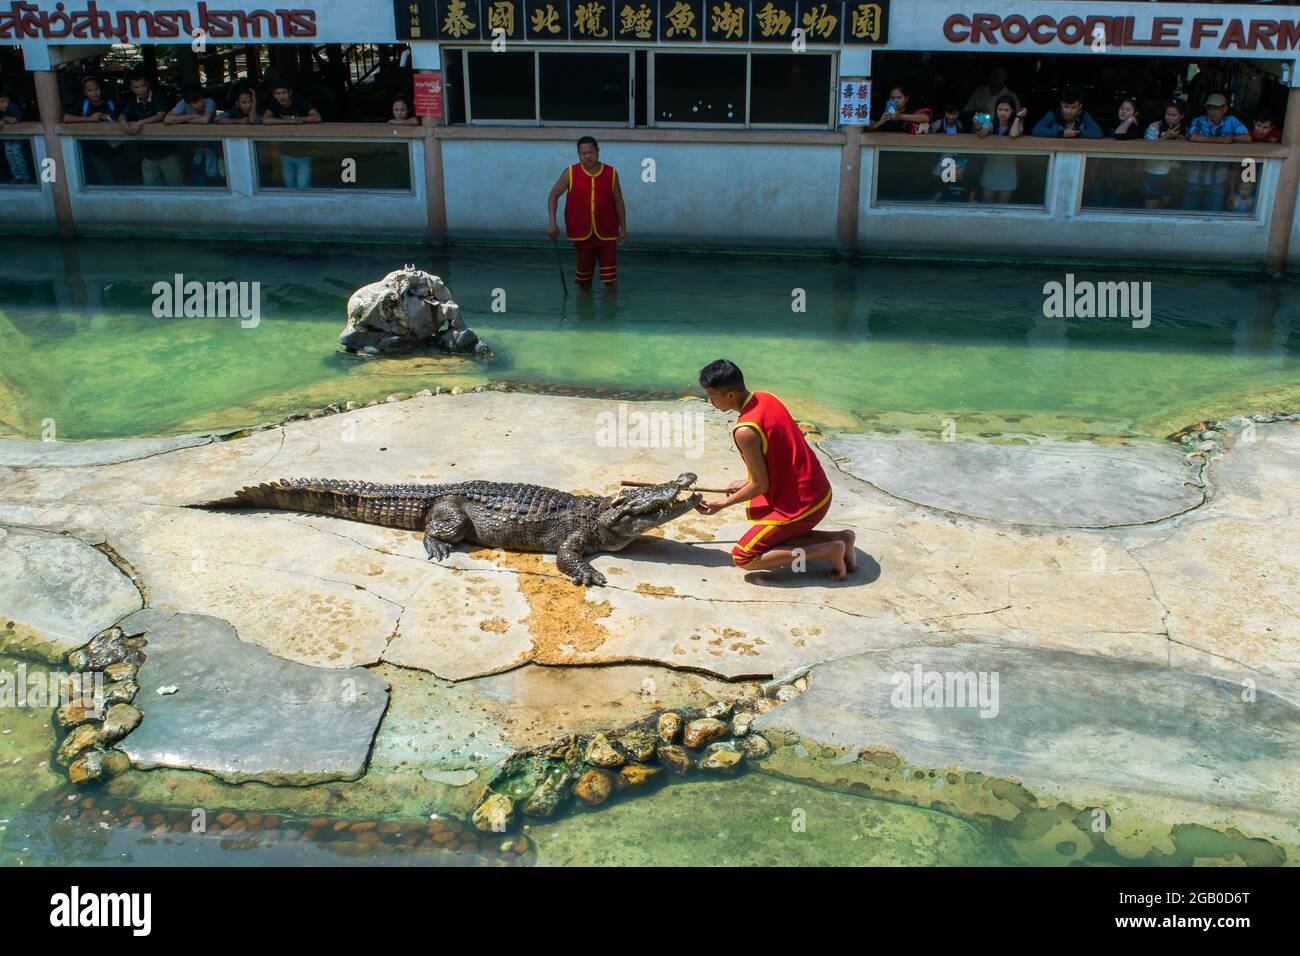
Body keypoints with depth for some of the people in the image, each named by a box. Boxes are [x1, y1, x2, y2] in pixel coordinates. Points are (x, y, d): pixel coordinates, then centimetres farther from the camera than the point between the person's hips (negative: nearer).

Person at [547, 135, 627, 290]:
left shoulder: (611, 173, -1)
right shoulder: (570, 173, -4)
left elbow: (618, 201, 6)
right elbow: (553, 195, 1)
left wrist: (623, 228, 5)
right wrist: (552, 223, -10)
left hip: (607, 234, 0)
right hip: (582, 233, 0)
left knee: (610, 278, -3)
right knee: (584, 268, 12)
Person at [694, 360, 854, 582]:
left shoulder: (745, 431, -24)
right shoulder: (765, 398, 2)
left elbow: (760, 485, -16)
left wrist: (723, 503, -2)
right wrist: (746, 483, 20)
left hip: (800, 504, -9)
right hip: (820, 490, 9)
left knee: (742, 558, -3)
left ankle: (828, 551, -7)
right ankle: (838, 538, 12)